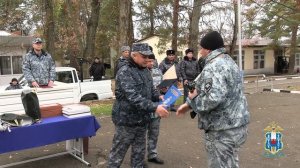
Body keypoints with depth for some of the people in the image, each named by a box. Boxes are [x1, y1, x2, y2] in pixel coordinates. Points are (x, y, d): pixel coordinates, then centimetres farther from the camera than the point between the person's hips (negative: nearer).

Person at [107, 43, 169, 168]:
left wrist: (158, 97, -2)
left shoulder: (145, 70, 8)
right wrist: (154, 107, -36)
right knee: (118, 153, 6)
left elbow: (151, 89, 19)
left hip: (142, 119, 8)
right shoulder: (125, 72, -19)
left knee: (139, 151, 20)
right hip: (127, 120, -8)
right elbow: (133, 97, -30)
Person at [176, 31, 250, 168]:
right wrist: (189, 104, 13)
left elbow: (213, 99, -35)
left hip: (223, 130, -10)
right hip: (235, 125, 10)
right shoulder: (228, 61, 12)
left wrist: (193, 98, -14)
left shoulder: (213, 67, -21)